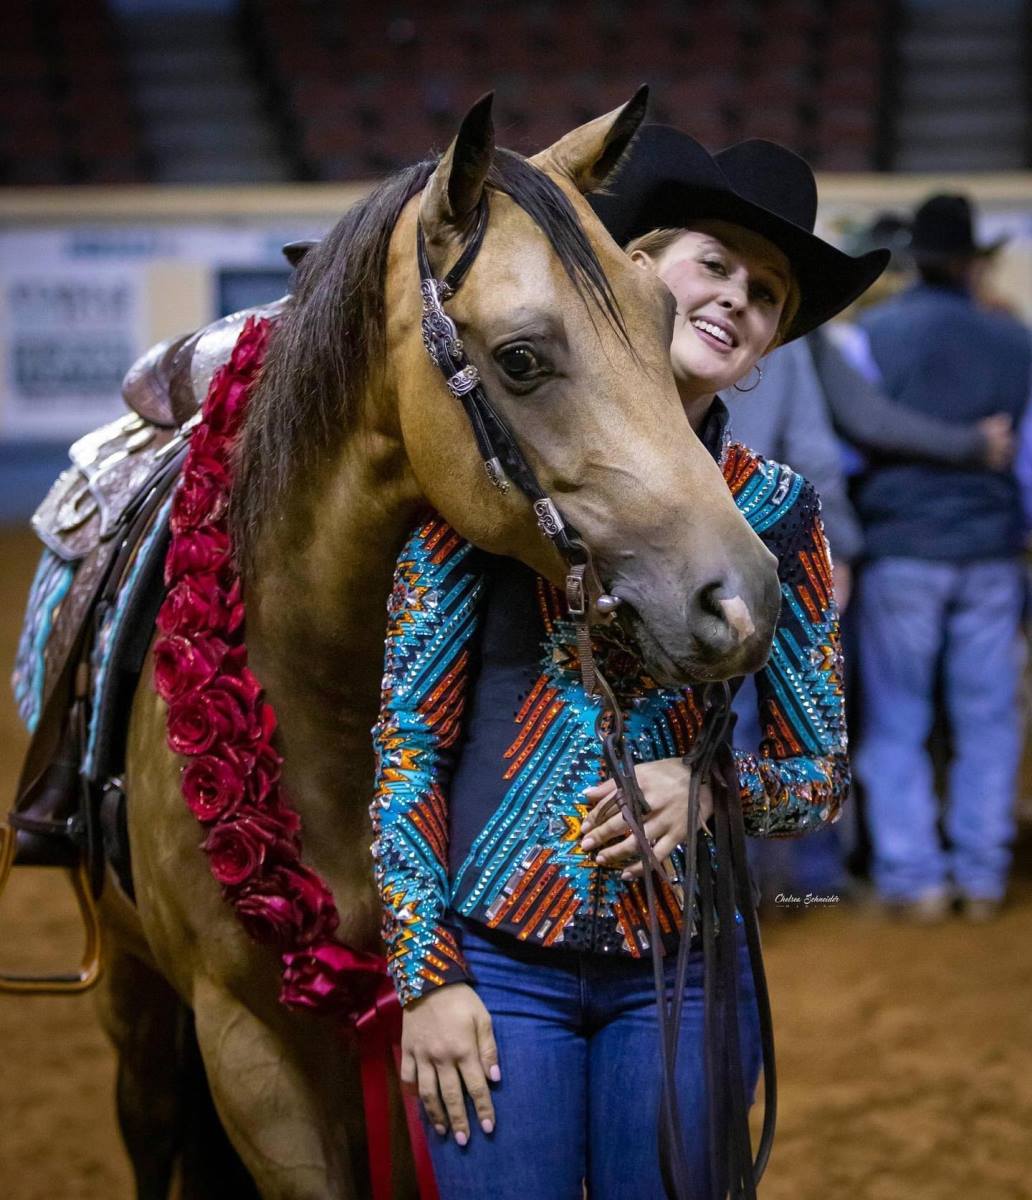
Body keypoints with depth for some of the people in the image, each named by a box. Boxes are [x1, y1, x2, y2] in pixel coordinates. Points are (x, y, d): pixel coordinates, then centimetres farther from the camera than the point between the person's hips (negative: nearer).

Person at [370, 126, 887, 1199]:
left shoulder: (777, 511, 4)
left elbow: (824, 776, 10)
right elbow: (402, 730, -1)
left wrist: (709, 788, -11)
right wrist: (425, 975, -6)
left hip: (686, 973, 2)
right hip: (498, 962, -2)